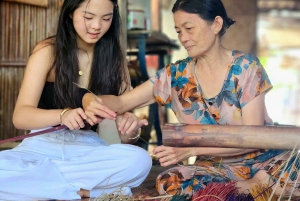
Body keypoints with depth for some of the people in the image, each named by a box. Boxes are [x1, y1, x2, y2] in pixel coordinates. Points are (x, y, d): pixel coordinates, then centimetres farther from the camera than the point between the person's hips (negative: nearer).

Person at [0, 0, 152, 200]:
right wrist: (63, 115, -35)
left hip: (90, 150, 2)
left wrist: (130, 132, -26)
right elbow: (20, 116, -14)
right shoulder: (48, 51, -4)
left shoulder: (114, 56, 3)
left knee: (140, 160, -30)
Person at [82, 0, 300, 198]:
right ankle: (258, 188, -14)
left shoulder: (246, 66, -9)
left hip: (263, 160, -4)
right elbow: (122, 102, 1)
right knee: (168, 182, -29)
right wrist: (92, 100, -24)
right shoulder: (176, 75, 0)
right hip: (216, 167, 4)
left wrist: (191, 149, -25)